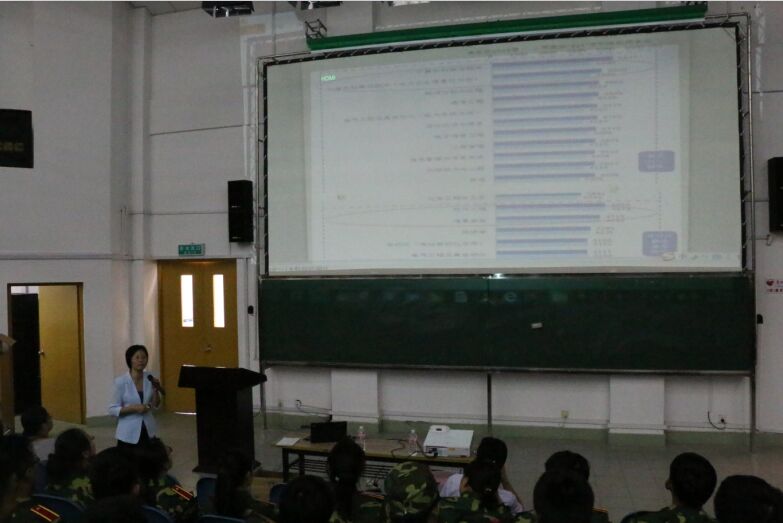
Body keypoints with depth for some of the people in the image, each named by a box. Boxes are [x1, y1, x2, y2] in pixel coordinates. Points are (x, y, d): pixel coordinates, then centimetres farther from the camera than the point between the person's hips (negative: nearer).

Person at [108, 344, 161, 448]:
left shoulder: (149, 378, 0)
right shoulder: (121, 381, -12)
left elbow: (155, 405, 7)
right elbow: (112, 409, -10)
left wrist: (156, 390, -10)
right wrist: (134, 408, -21)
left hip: (148, 431, 4)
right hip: (128, 434, -4)